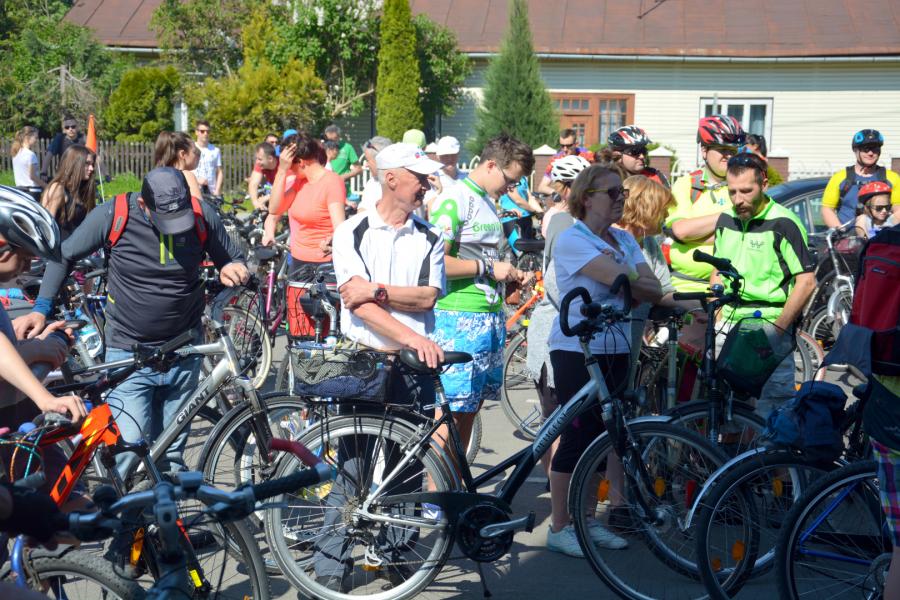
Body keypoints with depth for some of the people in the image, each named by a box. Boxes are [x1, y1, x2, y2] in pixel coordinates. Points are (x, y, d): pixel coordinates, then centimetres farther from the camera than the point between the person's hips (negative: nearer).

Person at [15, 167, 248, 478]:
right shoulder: (113, 215, -14)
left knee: (170, 450, 12)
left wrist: (233, 269, -17)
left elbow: (233, 257, 6)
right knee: (128, 448, -14)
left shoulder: (203, 215, -9)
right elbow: (63, 256, 0)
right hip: (129, 352, -2)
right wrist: (41, 309, -8)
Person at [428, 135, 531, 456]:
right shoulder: (454, 199, -11)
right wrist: (488, 268, -14)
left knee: (470, 407, 13)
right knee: (450, 411, -9)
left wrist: (507, 273, 10)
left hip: (490, 315, 9)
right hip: (459, 317, -9)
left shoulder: (488, 201, 17)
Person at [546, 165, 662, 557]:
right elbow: (622, 279, -22)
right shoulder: (572, 241, -10)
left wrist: (627, 278, -17)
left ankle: (586, 520, 20)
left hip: (615, 351, 7)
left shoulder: (624, 240, 13)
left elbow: (652, 289, 0)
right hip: (576, 351, -7)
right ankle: (559, 528, 7)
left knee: (604, 436, 9)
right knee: (578, 437, -4)